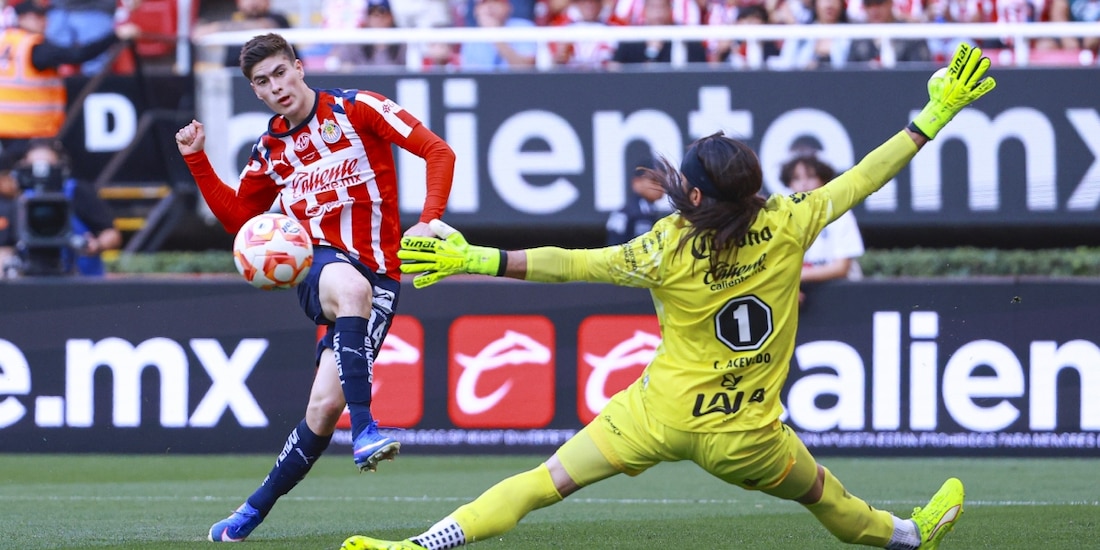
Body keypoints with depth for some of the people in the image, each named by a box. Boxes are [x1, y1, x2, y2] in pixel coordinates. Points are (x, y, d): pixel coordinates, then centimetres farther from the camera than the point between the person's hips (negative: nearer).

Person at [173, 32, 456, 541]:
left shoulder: (356, 109, -2)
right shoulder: (270, 149, 13)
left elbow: (437, 152, -6)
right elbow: (236, 216, 27)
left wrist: (429, 220, -20)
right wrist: (196, 160, 15)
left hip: (378, 278, -2)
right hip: (318, 266, 2)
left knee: (324, 407, -13)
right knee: (351, 286, -40)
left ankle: (258, 507, 6)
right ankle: (364, 429, -45)